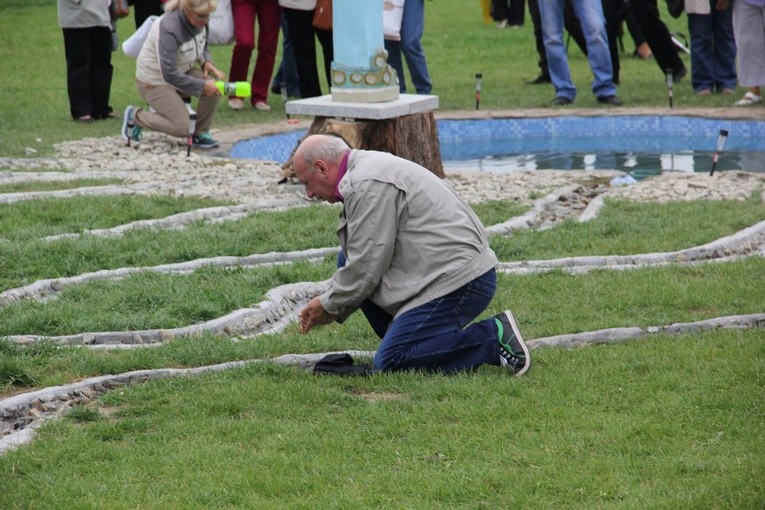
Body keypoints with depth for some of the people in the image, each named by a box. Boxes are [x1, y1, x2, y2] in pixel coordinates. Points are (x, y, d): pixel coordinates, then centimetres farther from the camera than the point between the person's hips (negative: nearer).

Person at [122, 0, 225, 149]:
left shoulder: (200, 22, -10)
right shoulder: (168, 28, -33)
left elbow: (203, 47, 13)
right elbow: (169, 74, -33)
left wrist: (206, 62, -10)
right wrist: (202, 86, -32)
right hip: (154, 80, -7)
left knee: (215, 87, -20)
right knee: (184, 128, -15)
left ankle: (200, 134, 1)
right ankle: (135, 116, 6)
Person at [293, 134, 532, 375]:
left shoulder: (368, 184, -16)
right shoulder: (368, 168, 18)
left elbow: (367, 264, -15)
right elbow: (359, 258, 24)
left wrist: (330, 304, 0)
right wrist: (332, 307, 17)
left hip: (458, 281, -11)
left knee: (390, 362, -14)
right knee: (347, 262, 13)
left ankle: (495, 337, -12)